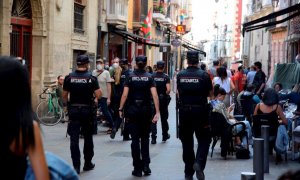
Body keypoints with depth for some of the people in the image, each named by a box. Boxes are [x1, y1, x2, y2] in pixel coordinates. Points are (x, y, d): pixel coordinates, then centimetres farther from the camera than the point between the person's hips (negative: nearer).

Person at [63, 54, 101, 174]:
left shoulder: (69, 77, -3)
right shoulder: (91, 78, -5)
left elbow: (64, 94, 1)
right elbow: (98, 94, -11)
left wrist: (66, 104, 19)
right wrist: (94, 99, 10)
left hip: (73, 109, 0)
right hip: (87, 109, 0)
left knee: (74, 139, 0)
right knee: (88, 138, 14)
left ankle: (76, 166, -5)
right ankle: (88, 163, 24)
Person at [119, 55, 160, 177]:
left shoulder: (130, 77, -2)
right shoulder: (149, 77, -1)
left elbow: (125, 94, -9)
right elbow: (154, 95, -11)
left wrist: (120, 109, -3)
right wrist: (157, 112, -12)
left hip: (133, 110, -1)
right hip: (146, 110, 1)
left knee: (135, 139, 3)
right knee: (145, 138, 15)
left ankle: (138, 168, 4)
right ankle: (146, 165, 6)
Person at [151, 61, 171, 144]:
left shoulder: (152, 76, -5)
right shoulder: (166, 77, -6)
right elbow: (168, 89, -16)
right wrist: (166, 94, 3)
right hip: (163, 99, 1)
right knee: (164, 118, 17)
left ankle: (153, 137, -8)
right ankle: (165, 136, 31)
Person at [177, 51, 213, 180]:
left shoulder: (180, 75, -2)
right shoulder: (204, 75, -9)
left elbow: (178, 93, 9)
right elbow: (210, 93, 1)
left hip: (184, 111, 3)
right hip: (200, 111, -2)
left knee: (187, 141, 11)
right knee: (204, 140, 9)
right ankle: (199, 163, -14)